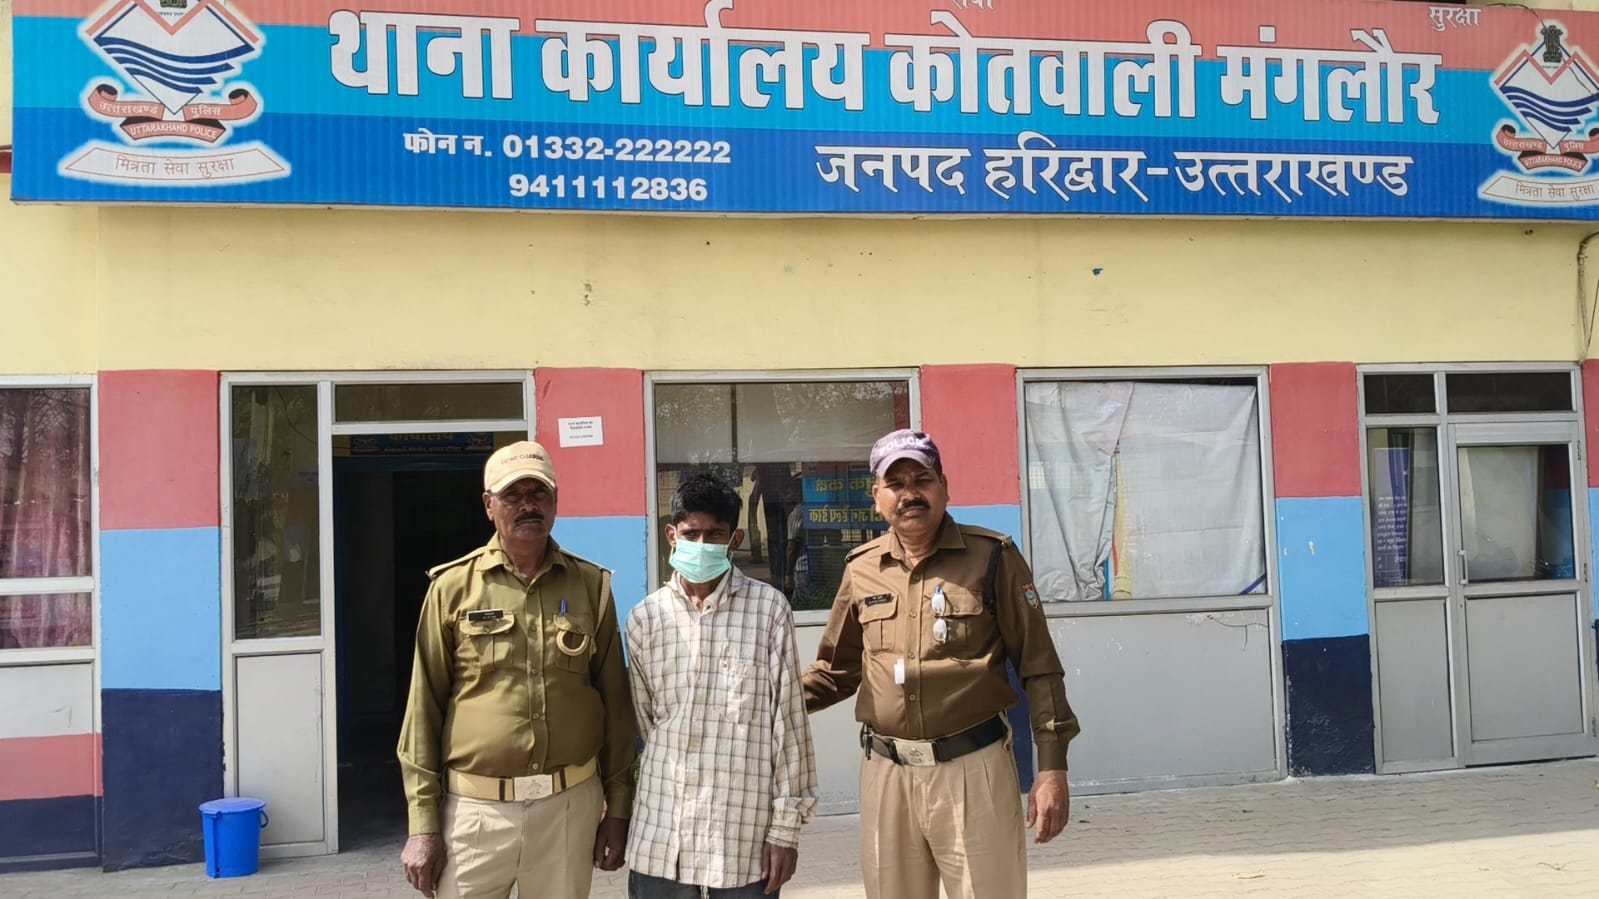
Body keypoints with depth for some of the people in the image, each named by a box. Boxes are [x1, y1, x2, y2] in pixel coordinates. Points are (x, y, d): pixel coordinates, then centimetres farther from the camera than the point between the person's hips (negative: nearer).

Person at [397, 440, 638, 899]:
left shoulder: (592, 585, 3)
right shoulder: (453, 586, -2)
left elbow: (615, 703, 6)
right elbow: (425, 706, -1)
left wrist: (619, 807, 5)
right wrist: (423, 822, -3)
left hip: (570, 804, 2)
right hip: (475, 807, -1)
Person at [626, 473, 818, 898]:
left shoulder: (768, 608, -4)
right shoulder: (644, 619, 4)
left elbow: (789, 721, -3)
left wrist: (786, 826, -3)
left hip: (746, 833, -2)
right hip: (660, 835, 2)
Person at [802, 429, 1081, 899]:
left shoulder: (992, 557, -4)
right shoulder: (861, 569, 7)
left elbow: (1038, 666, -3)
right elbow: (837, 669, 16)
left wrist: (1053, 766, -6)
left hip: (974, 768, -3)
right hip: (886, 773, 4)